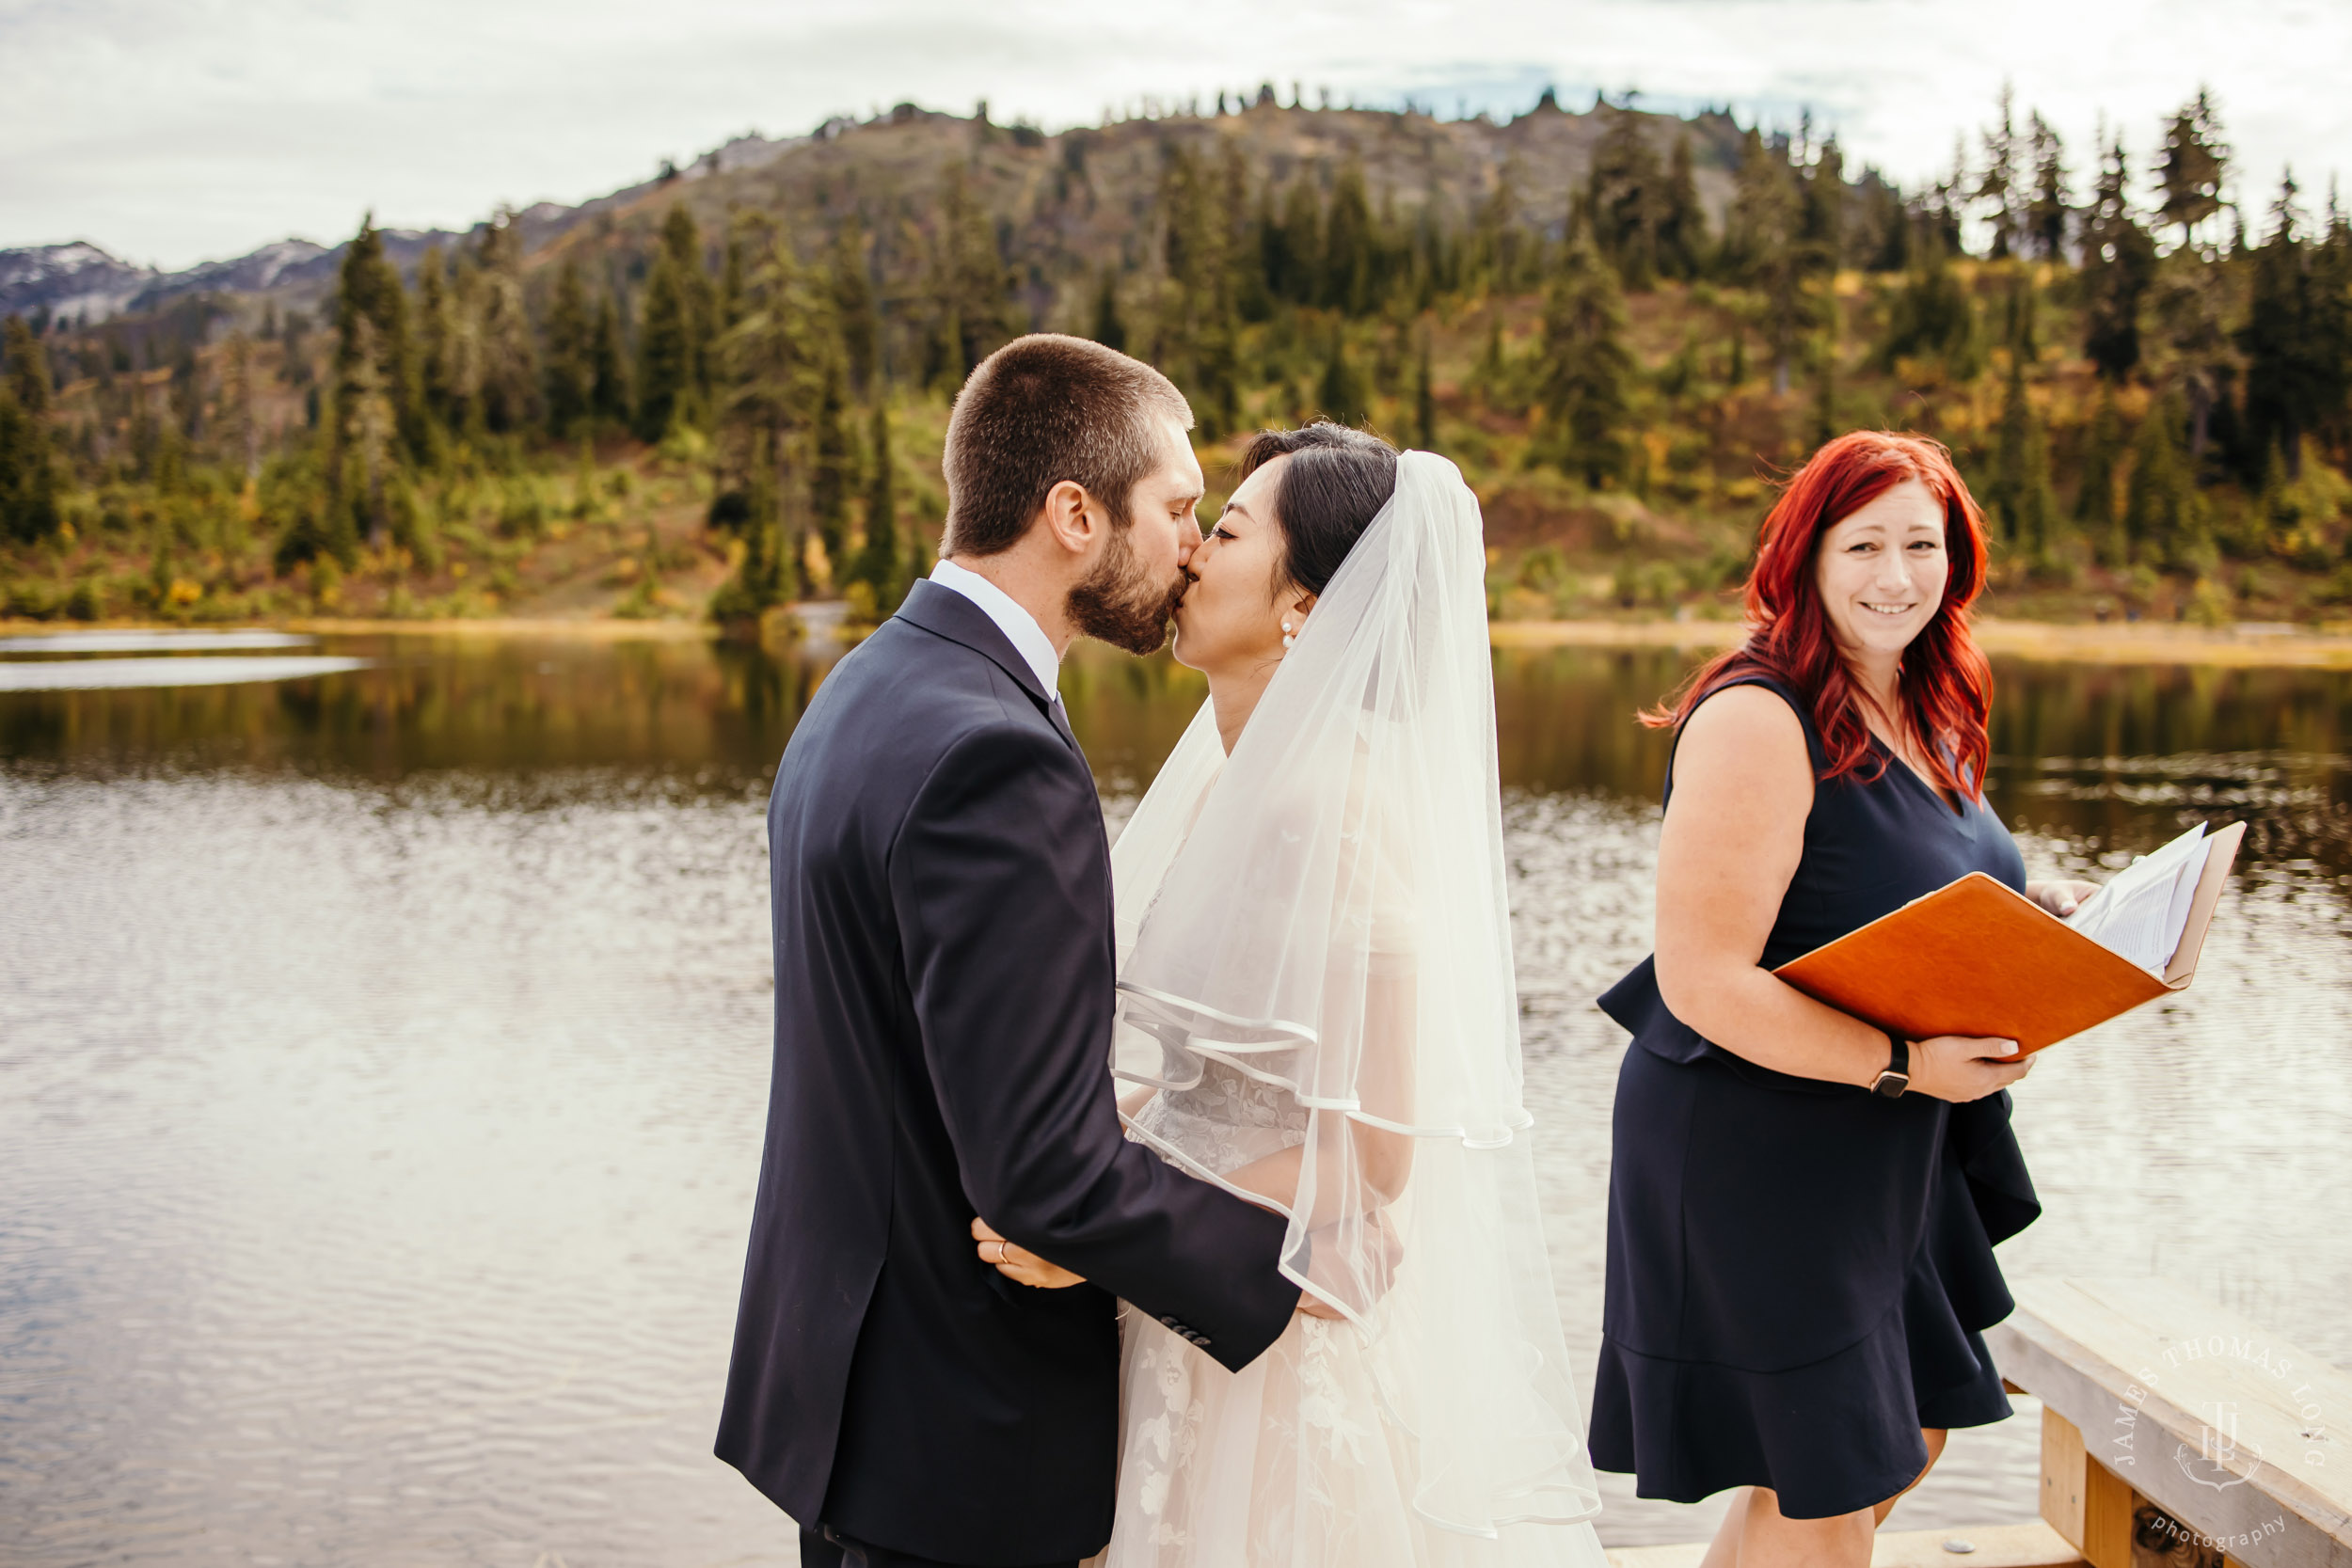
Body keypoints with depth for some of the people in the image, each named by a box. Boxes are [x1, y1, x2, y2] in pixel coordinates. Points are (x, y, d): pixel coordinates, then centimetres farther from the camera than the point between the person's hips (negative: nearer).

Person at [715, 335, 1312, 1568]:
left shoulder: (863, 692, 6)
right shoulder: (996, 761, -26)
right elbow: (1041, 1169, -27)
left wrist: (1115, 1109, 13)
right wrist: (1289, 1265, -15)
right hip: (962, 1436, -9)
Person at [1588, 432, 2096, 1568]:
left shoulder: (1923, 714, 8)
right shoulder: (1756, 719, -22)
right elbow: (1703, 981, -26)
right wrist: (1902, 1066, -28)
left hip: (1888, 1156, 9)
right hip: (1752, 1151, -9)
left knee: (1904, 1446, 22)